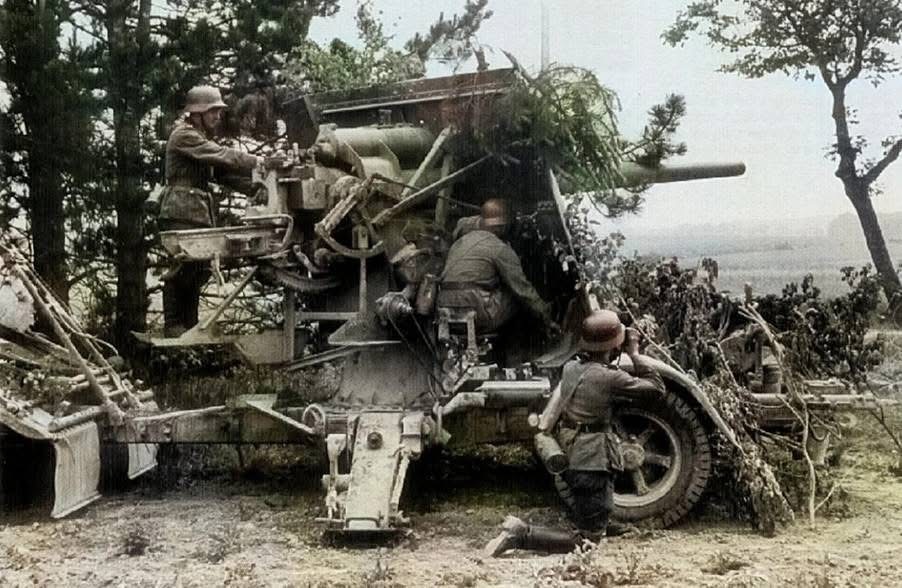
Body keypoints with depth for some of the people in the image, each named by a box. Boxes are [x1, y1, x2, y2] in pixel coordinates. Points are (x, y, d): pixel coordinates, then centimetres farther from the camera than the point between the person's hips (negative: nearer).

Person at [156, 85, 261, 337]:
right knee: (181, 268, -10)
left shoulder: (203, 137, 23)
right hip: (181, 213, -10)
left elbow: (223, 172, 16)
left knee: (200, 269, 8)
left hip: (201, 212, 10)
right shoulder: (184, 135, -8)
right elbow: (221, 156, -20)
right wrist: (255, 161, -18)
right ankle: (172, 324, -2)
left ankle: (189, 324, 14)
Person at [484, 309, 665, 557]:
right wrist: (635, 355, 0)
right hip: (592, 464, -9)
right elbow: (657, 387, -7)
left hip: (570, 459, 9)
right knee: (588, 539, -4)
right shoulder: (608, 378, -17)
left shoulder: (571, 367, 5)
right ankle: (521, 535, -13)